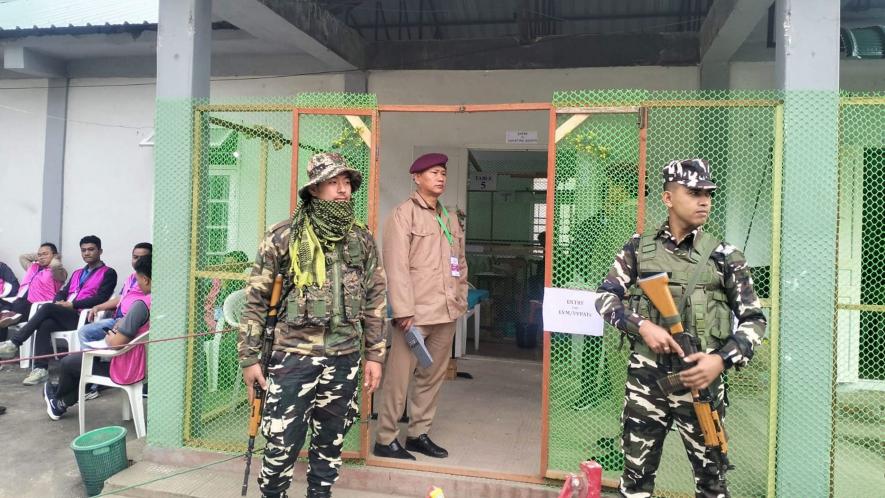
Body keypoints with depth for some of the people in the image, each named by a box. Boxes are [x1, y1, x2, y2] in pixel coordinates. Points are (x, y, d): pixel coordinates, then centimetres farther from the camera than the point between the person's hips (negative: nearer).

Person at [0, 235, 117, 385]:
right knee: (44, 325, -24)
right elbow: (62, 292, 22)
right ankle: (41, 369, -26)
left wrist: (73, 304, -13)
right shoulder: (77, 273, 28)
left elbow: (101, 298, -10)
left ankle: (14, 344, -17)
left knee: (47, 308, -25)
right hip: (65, 316, 6)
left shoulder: (108, 273, 3)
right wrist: (59, 302, -2)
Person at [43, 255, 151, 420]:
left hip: (125, 370, -8)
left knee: (67, 362, 17)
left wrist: (109, 338, -4)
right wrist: (123, 322, 2)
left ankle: (57, 396, 46)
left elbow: (117, 343, -26)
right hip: (143, 364, 8)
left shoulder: (141, 304, -28)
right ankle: (63, 403, 42)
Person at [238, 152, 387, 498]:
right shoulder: (283, 237, -5)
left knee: (330, 441, 15)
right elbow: (256, 299, -1)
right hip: (294, 356, -3)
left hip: (344, 358, 3)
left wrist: (375, 354, 7)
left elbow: (375, 300, 10)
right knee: (282, 442, 3)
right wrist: (249, 357, -3)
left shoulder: (362, 240, 5)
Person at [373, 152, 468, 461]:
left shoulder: (450, 219, 17)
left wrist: (460, 301, 12)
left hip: (446, 313, 7)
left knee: (432, 377, 13)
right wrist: (404, 311, -18)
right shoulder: (403, 214, -5)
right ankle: (385, 439, 13)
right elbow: (396, 266, -13)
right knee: (399, 378, -1)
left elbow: (460, 263, 20)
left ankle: (419, 434, 26)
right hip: (415, 313, -7)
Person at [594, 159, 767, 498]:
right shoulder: (639, 248, 2)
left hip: (700, 380, 0)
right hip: (645, 379, 0)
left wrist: (722, 359, -14)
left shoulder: (724, 256, 0)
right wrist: (643, 325, -16)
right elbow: (605, 297, 1)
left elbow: (754, 320, 2)